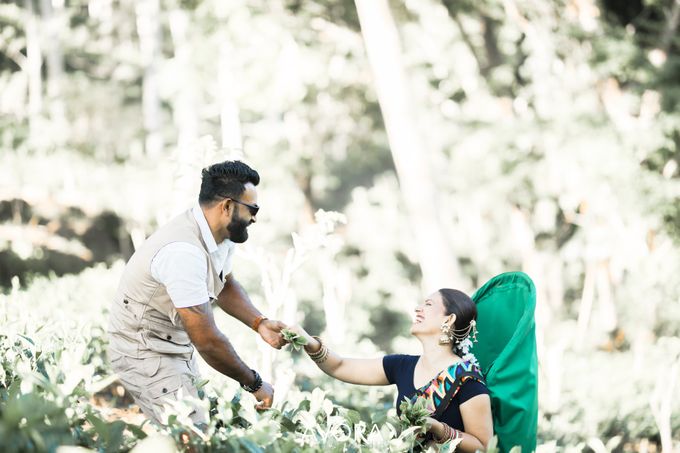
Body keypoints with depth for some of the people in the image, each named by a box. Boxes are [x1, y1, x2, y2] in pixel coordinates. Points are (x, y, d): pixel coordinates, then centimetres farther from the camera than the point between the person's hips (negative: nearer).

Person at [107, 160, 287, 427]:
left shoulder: (222, 234, -2)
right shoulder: (184, 252, -31)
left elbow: (225, 286, 19)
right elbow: (206, 340, -29)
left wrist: (259, 323, 0)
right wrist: (253, 384, -18)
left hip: (178, 344, 10)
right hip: (144, 352, -10)